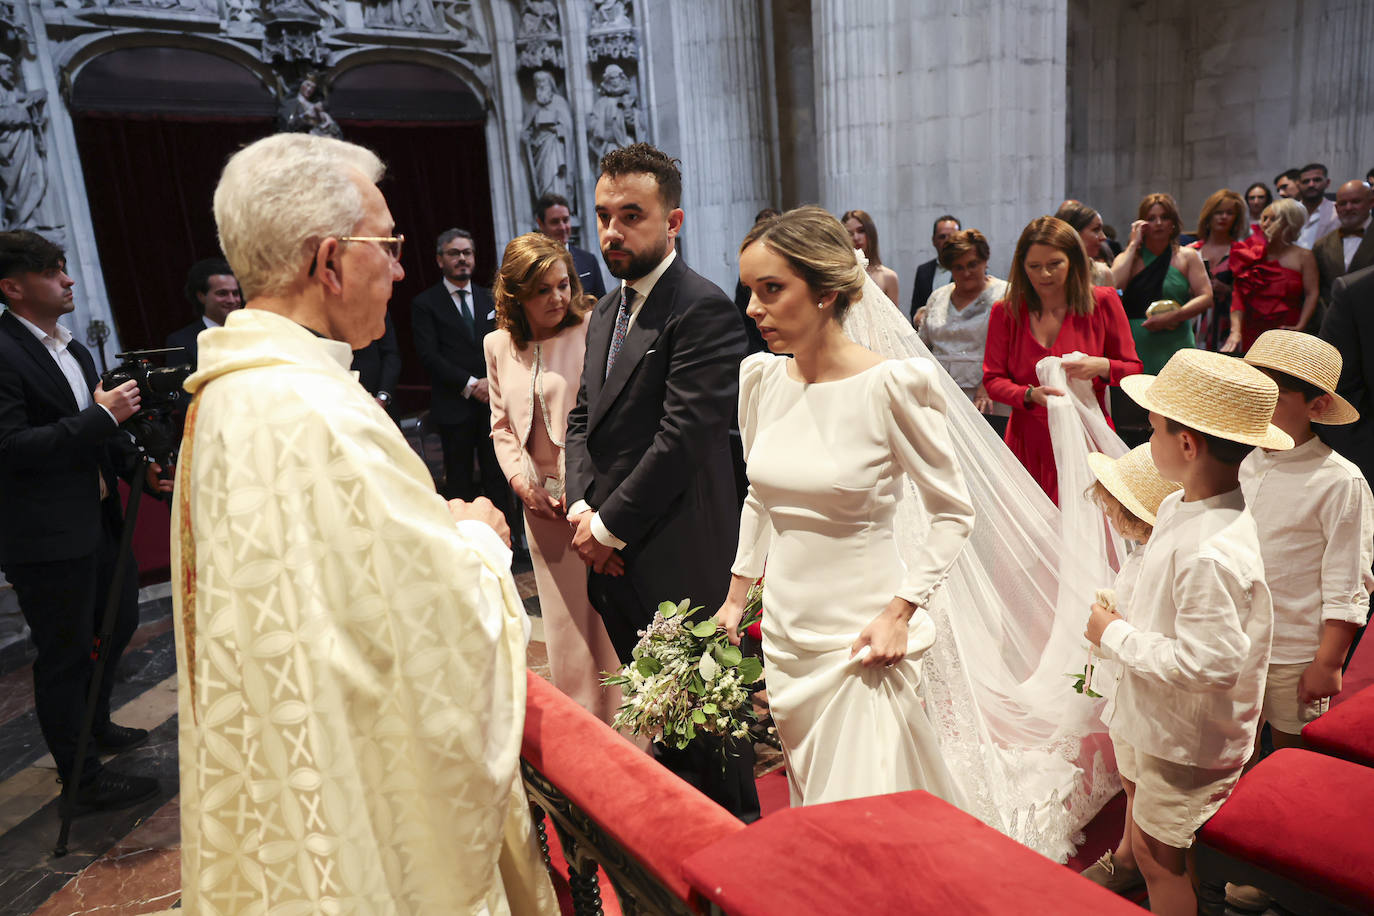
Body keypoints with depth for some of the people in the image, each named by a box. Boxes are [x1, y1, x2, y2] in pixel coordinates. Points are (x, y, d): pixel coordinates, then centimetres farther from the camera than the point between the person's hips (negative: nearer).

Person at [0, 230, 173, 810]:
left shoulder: (71, 349, 12)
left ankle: (93, 726, 46)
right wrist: (103, 416, -24)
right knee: (64, 654, 4)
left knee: (117, 622, 24)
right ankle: (83, 779, 19)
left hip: (97, 520, 10)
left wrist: (140, 468, 7)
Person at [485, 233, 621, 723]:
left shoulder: (591, 330, -8)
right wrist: (521, 482, 1)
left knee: (608, 619, 2)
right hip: (542, 501, 4)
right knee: (564, 621, 14)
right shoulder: (498, 344, 8)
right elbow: (502, 425, 15)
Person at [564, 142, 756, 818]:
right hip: (615, 559, 8)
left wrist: (610, 527, -14)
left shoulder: (704, 310, -14)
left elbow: (683, 437, -20)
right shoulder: (604, 315, 15)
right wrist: (581, 509, -1)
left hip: (678, 560, -8)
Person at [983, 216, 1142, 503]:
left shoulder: (1102, 302, 3)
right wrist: (1030, 395, -15)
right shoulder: (1005, 312, 4)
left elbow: (1133, 369, 9)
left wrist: (1102, 367, -14)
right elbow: (992, 379, 4)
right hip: (1029, 445, 1)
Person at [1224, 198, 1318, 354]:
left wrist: (1300, 327, -14)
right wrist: (1235, 330, -14)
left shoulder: (1304, 257, 4)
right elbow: (1239, 294, -2)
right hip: (1252, 332, 2)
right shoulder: (1252, 256, 7)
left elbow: (1311, 294, -2)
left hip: (1286, 334, -2)